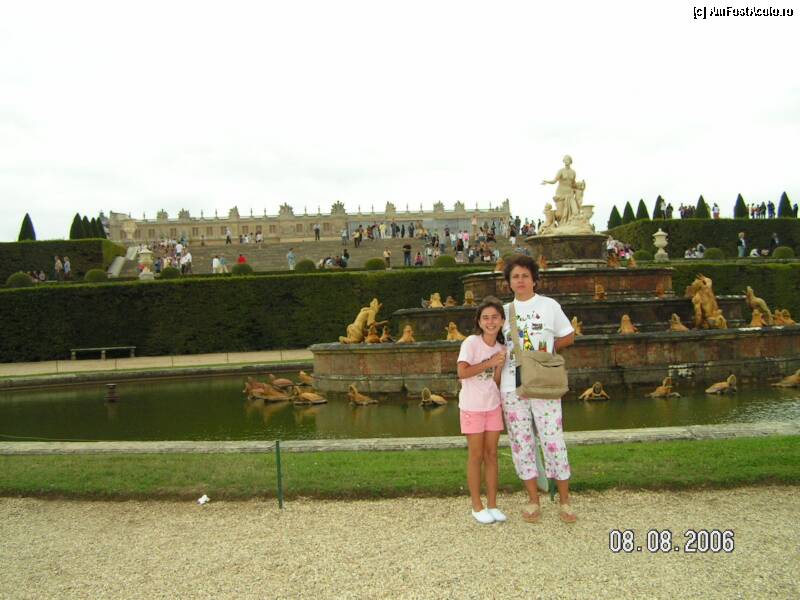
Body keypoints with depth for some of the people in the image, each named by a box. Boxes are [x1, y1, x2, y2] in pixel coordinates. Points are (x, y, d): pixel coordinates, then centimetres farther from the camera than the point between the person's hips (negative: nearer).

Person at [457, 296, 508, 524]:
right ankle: (477, 507, 14)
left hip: (493, 406, 5)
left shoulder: (501, 348, 4)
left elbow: (497, 382, 8)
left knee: (491, 454, 9)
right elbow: (462, 372, -25)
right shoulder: (471, 343, -13)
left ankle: (492, 505, 18)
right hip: (472, 407, -5)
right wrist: (489, 363, -21)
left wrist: (499, 366, -9)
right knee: (476, 456, 3)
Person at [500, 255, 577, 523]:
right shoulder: (505, 310, 10)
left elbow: (568, 336, 10)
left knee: (553, 441, -3)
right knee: (521, 443, 6)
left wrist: (545, 349, 0)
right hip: (511, 387, 3)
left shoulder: (549, 305, 3)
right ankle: (533, 501, 18)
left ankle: (564, 501, 10)